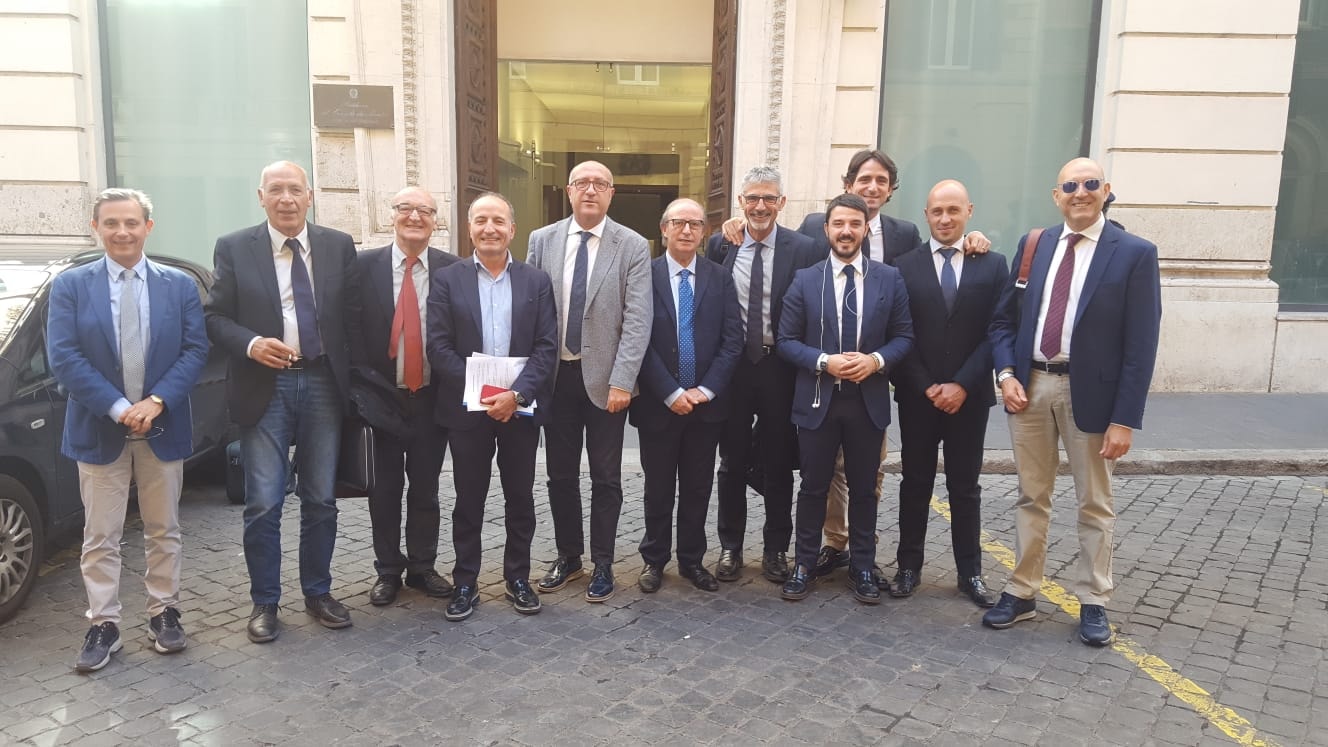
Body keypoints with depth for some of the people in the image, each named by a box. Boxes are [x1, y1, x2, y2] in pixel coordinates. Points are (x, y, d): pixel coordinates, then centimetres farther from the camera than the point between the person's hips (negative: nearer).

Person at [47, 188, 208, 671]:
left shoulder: (179, 285, 3)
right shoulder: (70, 286, 0)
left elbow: (195, 349, -3)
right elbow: (63, 358, -8)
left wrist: (156, 401, -16)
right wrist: (119, 407, -17)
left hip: (163, 429, 1)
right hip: (99, 431, -1)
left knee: (164, 532, 11)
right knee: (100, 538, 6)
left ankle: (164, 613, 24)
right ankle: (103, 625, 17)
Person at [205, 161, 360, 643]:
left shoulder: (339, 246, 6)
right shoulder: (234, 248, 2)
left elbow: (354, 314, 7)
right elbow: (216, 318, 1)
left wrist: (351, 375, -1)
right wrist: (250, 344, -18)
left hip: (323, 385, 2)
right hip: (264, 388, -2)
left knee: (321, 501, 10)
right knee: (263, 505, 1)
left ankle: (318, 593, 26)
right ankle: (264, 602, 18)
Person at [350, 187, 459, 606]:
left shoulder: (452, 269, -2)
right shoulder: (364, 266, -3)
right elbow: (352, 329, -2)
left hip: (432, 397, 1)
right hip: (382, 397, 0)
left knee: (426, 488, 13)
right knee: (385, 489, 11)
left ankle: (422, 568, 28)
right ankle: (388, 571, 26)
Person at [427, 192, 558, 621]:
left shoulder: (536, 281, 3)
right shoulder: (447, 280, 1)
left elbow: (547, 347, -3)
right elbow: (438, 346, -5)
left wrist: (516, 394, -16)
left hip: (522, 407, 1)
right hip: (467, 408, -1)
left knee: (520, 498, 10)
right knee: (469, 500, 9)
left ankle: (518, 579, 25)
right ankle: (465, 583, 22)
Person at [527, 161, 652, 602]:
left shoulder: (633, 246, -4)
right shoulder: (542, 240, 4)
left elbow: (637, 319, -9)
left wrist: (622, 381, -16)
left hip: (605, 378, -2)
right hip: (556, 375, 3)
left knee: (606, 477, 7)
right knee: (560, 474, 12)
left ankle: (603, 563, 21)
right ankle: (567, 556, 29)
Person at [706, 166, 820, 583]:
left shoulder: (803, 249, -4)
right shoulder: (720, 246, 1)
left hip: (781, 368, -1)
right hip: (732, 365, 1)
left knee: (778, 464, 11)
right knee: (732, 463, 12)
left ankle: (776, 549, 26)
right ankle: (730, 546, 27)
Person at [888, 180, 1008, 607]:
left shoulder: (992, 265, 3)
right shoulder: (904, 266, 1)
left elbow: (996, 333, -3)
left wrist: (962, 385, -12)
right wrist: (926, 387, -10)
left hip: (970, 396, 0)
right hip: (917, 396, 0)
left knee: (965, 487, 10)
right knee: (915, 483, 9)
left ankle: (970, 572, 21)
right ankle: (909, 566, 20)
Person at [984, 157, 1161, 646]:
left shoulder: (1134, 253, -6)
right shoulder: (1033, 246, 6)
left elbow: (1140, 345, -9)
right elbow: (1003, 319, 10)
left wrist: (1124, 419, -13)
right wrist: (1006, 374, -6)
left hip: (1089, 391, -3)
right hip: (1029, 385, 3)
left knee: (1094, 505, 10)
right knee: (1031, 497, 12)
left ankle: (1093, 603, 24)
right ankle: (1022, 593, 23)